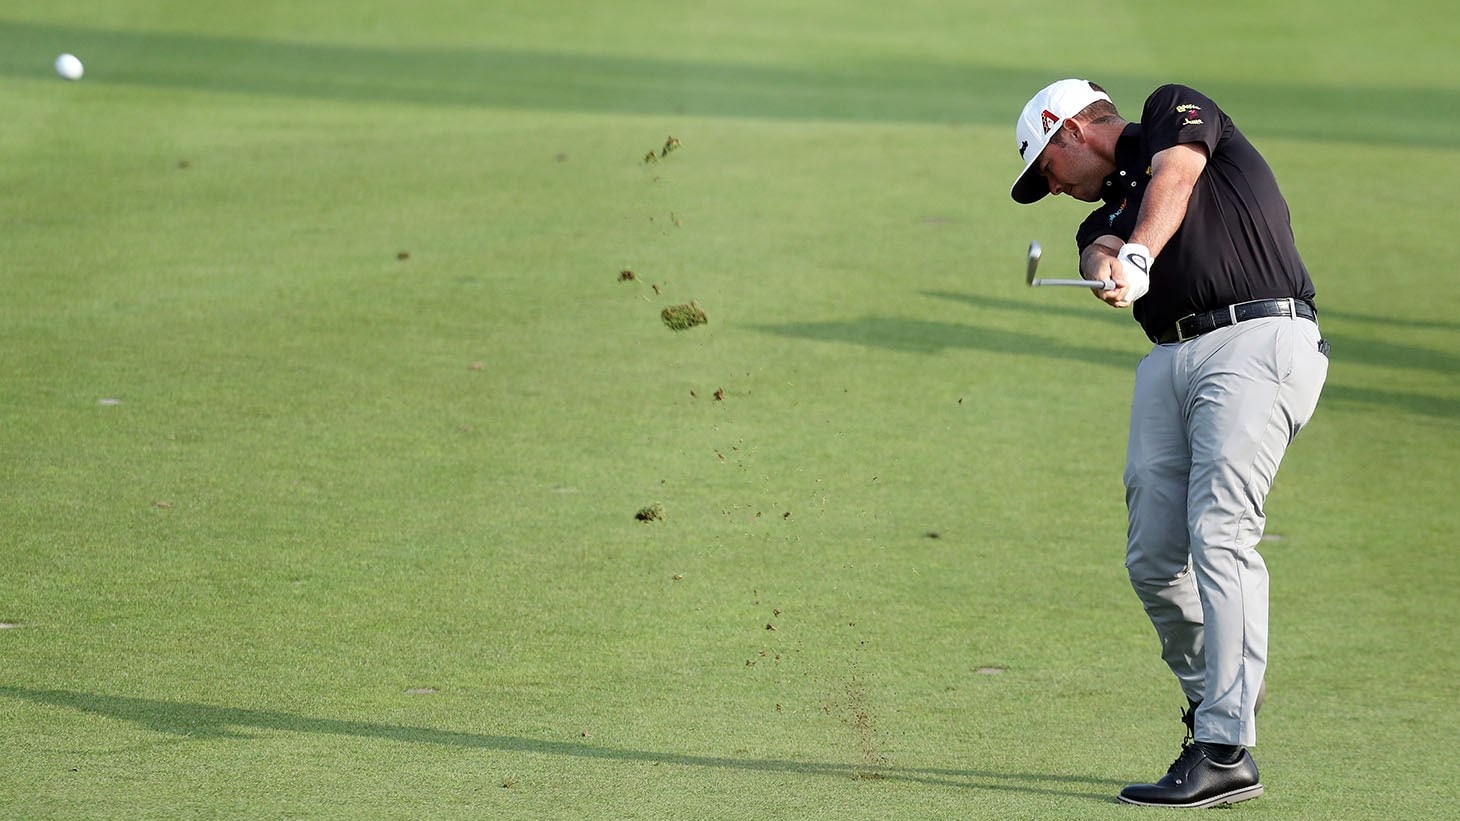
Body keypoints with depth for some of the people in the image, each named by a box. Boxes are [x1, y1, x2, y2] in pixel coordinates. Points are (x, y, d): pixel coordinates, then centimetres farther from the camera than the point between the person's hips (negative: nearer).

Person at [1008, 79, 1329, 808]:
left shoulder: (1175, 111, 11)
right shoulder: (1107, 210, 26)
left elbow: (1174, 176, -11)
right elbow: (1101, 254, 2)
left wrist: (1137, 256, -28)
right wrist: (1108, 266, -22)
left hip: (1259, 340, -7)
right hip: (1170, 358, 8)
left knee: (1219, 531, -17)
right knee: (1152, 554, 3)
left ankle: (1225, 752, -20)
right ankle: (1212, 692, 25)